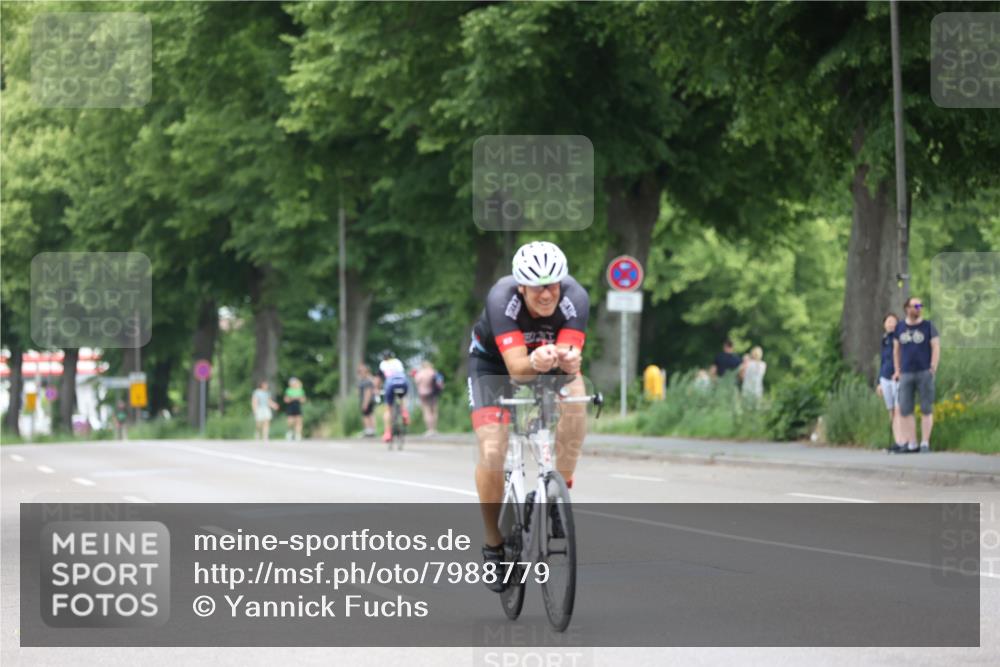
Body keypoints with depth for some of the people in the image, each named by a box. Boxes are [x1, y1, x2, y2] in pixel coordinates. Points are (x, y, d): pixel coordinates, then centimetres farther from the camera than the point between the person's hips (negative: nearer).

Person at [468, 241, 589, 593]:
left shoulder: (575, 297, -31)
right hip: (494, 361, -2)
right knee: (492, 453, -18)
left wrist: (568, 360, -62)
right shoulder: (502, 298, -36)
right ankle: (494, 546, 2)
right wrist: (536, 362, -64)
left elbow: (569, 355, -38)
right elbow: (517, 367, -42)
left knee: (574, 404, -30)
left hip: (550, 358, 2)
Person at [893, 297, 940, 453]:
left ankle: (925, 443, 1)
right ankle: (911, 444, 3)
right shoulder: (900, 327, 11)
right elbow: (896, 350, 18)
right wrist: (897, 371, 11)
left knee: (926, 409, -3)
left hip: (924, 373, -3)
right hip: (906, 374, 3)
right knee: (905, 410, -2)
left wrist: (933, 369, -9)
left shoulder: (928, 326, 3)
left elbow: (936, 348, -1)